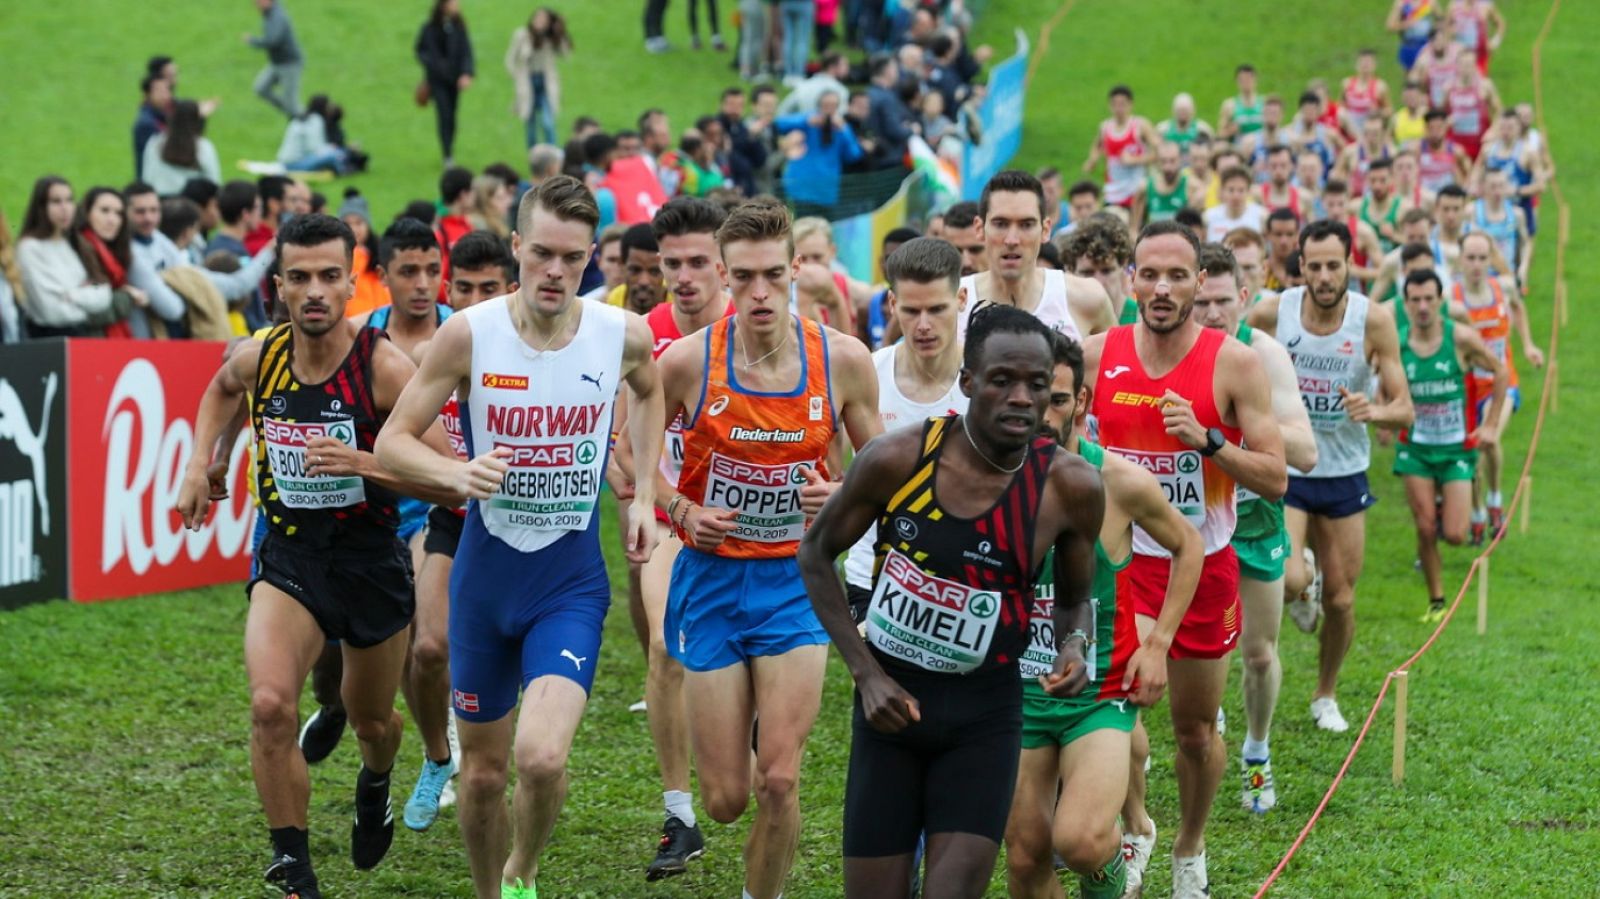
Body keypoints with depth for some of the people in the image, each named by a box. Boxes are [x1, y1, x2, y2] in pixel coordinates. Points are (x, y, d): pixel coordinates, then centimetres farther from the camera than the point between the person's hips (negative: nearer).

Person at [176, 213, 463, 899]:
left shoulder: (385, 367, -19)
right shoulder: (256, 357, -7)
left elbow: (452, 484, -20)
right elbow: (221, 389, 21)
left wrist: (361, 462, -31)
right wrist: (199, 463, 9)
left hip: (371, 560, -1)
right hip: (287, 558, 1)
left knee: (373, 720, 19)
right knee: (269, 706, -24)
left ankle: (375, 784, 58)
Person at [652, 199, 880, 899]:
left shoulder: (843, 360, -7)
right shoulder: (687, 361, -11)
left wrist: (844, 495, -14)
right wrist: (682, 510, -11)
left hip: (796, 581, 0)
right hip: (712, 579, 0)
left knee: (779, 782, -9)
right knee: (725, 801, 4)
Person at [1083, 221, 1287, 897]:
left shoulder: (1235, 363, -10)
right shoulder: (1096, 354, -3)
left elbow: (1275, 480, -11)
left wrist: (1207, 439, -25)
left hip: (1204, 564, -1)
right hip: (1120, 560, 1)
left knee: (1197, 729, 10)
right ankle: (1134, 827, 13)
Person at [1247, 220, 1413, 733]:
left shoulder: (1374, 321, -13)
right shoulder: (1270, 313, -13)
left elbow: (1404, 410, -10)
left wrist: (1374, 411, -29)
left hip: (1345, 474, 1)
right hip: (1284, 469, -1)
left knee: (1341, 599, 8)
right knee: (1287, 581, -23)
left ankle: (1326, 696, 33)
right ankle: (1300, 592, 17)